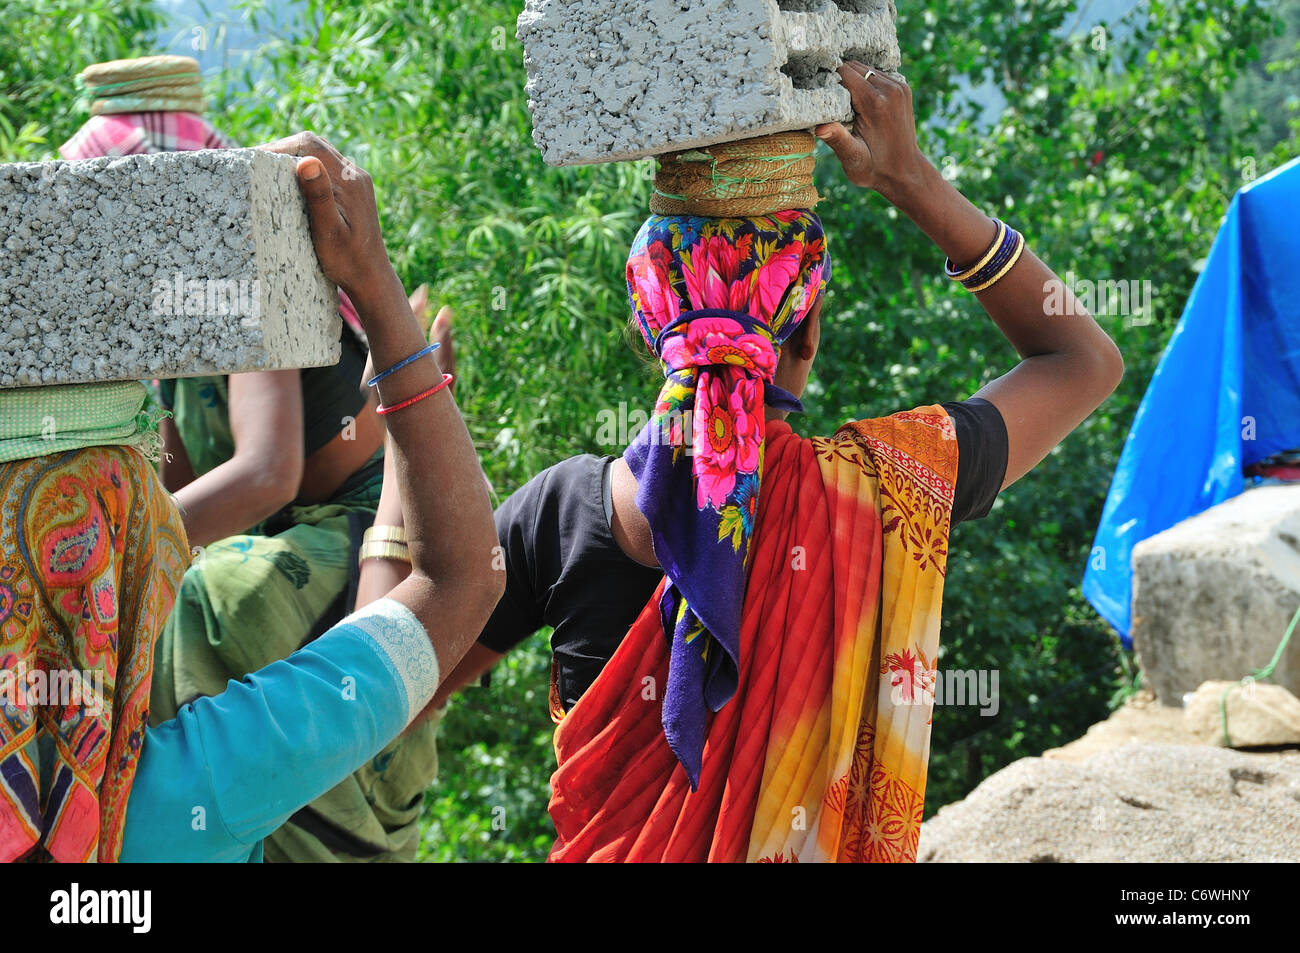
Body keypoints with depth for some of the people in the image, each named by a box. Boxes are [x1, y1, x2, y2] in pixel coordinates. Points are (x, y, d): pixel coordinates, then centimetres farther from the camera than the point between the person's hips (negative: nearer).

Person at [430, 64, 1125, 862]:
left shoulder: (561, 512, -17)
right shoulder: (877, 492, -18)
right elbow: (1085, 360, -2)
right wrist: (913, 180, -5)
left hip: (613, 850, 1)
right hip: (821, 847, -1)